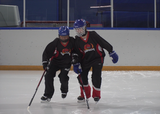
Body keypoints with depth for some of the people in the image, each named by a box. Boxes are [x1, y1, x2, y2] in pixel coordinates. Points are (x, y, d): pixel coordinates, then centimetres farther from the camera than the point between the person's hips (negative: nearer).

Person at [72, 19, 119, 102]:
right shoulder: (77, 40, -6)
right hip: (85, 59, 4)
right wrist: (76, 63, -12)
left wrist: (112, 53, -9)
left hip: (97, 58, -4)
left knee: (96, 77, -12)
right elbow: (77, 53, -1)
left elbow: (104, 43, -12)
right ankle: (85, 94, 18)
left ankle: (96, 95, 10)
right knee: (82, 76, -3)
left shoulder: (93, 35, -18)